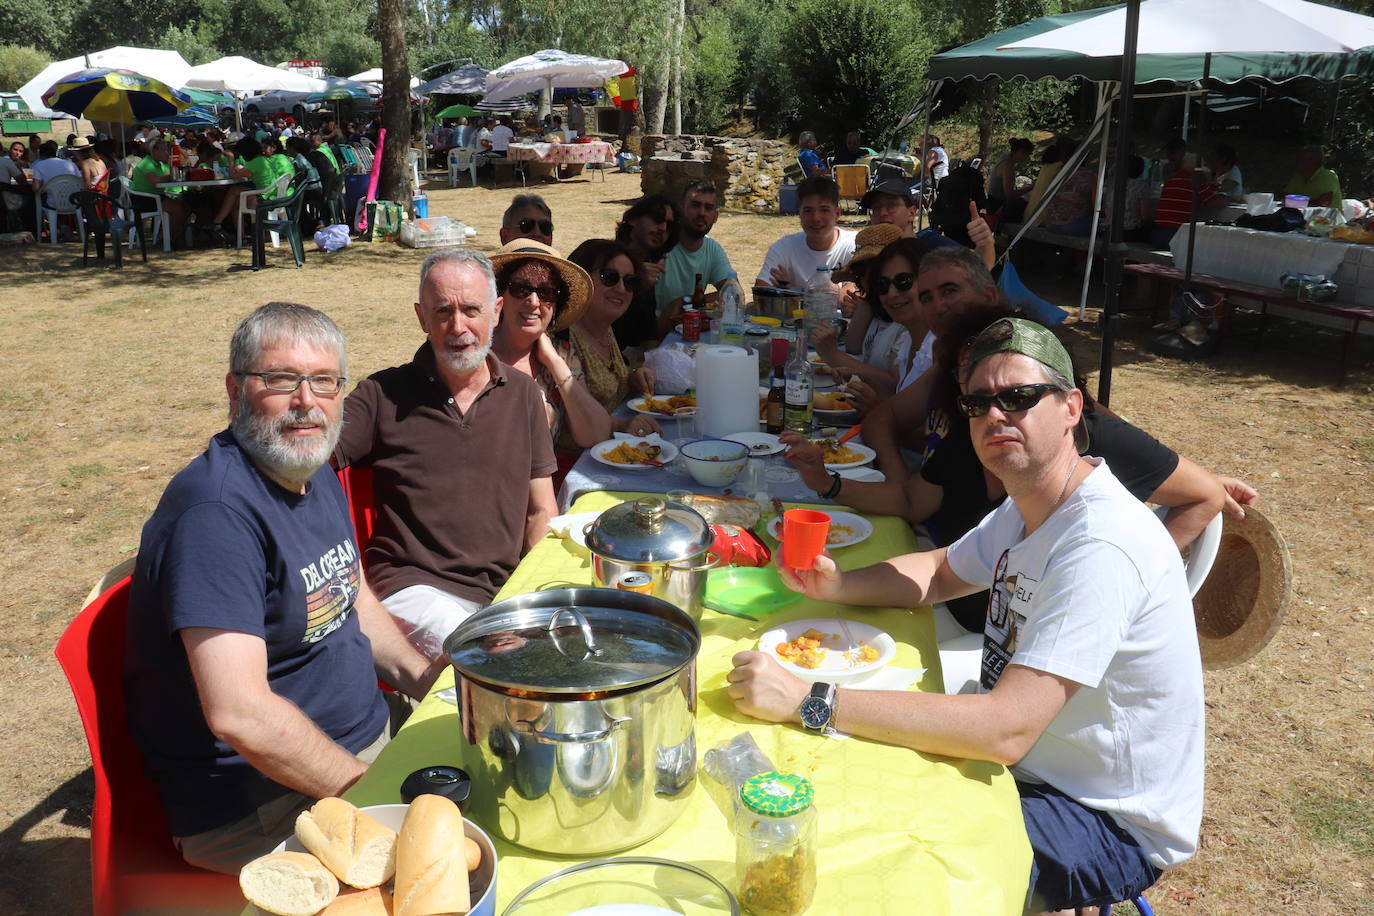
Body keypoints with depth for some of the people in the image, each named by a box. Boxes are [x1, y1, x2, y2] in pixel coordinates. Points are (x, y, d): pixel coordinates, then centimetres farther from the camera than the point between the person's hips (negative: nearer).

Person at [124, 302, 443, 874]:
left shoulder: (316, 476, 7)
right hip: (256, 813, -9)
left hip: (367, 739, 9)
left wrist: (420, 678, 5)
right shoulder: (216, 512, -24)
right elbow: (239, 714, -30)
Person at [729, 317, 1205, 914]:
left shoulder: (1102, 546, -31)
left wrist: (810, 701, -37)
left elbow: (1006, 730, -37)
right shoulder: (1027, 509, 1)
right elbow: (941, 572, 16)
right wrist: (838, 586, -6)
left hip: (1115, 824, -8)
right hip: (1035, 768, 9)